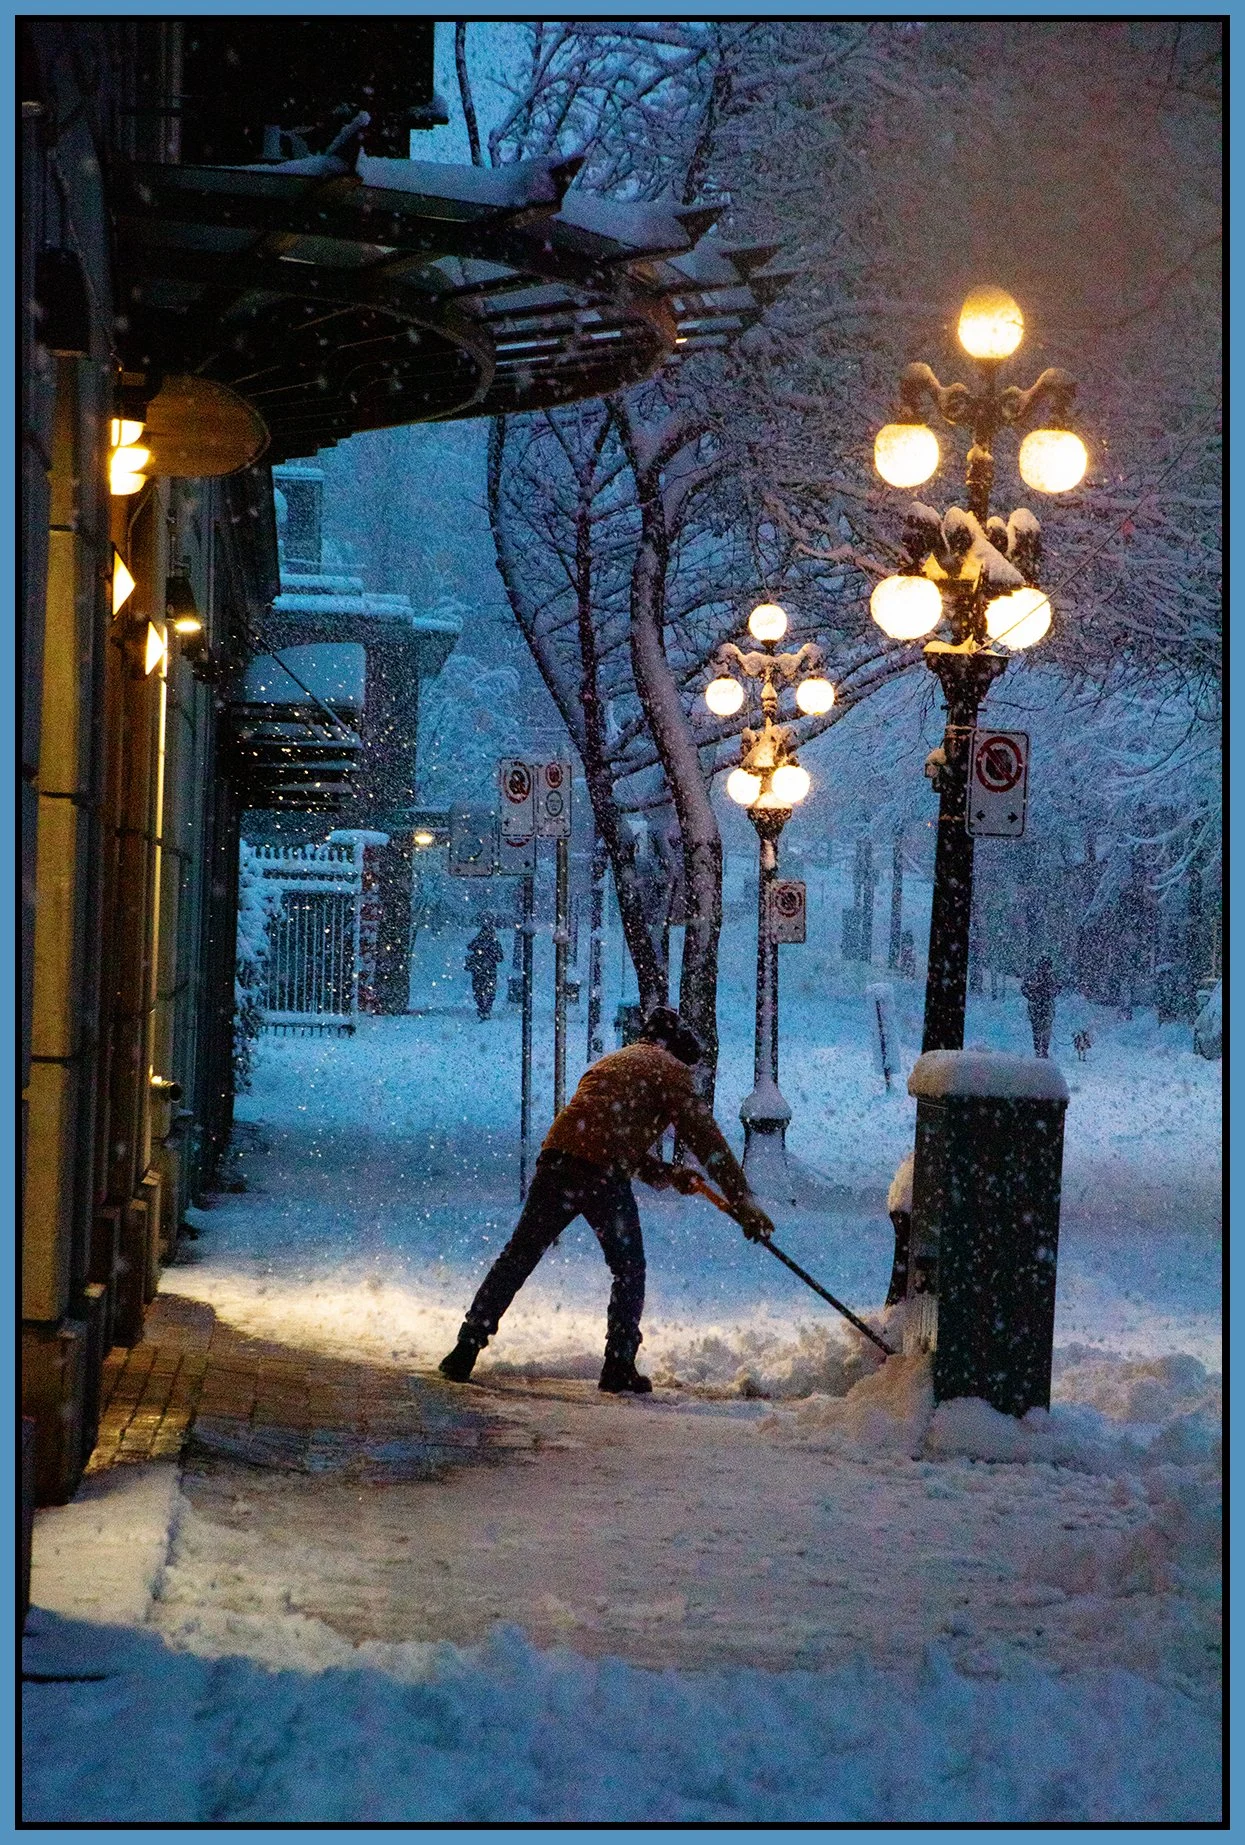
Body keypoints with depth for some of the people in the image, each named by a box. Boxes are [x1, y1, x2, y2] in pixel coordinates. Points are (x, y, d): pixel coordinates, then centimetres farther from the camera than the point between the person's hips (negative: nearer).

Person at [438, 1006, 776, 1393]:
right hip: (604, 1175, -6)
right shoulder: (669, 1070, 10)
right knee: (629, 1271, 10)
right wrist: (743, 1202, 4)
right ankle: (619, 1366, 7)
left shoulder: (611, 1062, 33)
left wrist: (666, 1173, 25)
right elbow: (706, 1138, 4)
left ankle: (467, 1347, 8)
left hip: (556, 1161, 6)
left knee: (518, 1257, 11)